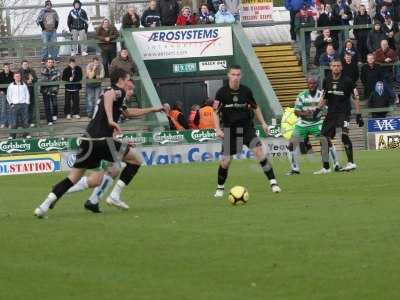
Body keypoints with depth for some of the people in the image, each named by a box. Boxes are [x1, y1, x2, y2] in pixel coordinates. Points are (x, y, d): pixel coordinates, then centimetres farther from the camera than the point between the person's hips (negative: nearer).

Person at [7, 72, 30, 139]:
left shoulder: (24, 85, 10)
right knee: (14, 122, -6)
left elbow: (27, 95, 13)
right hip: (14, 105, -1)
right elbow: (8, 96, 9)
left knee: (25, 121, -1)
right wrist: (11, 103, -1)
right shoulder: (11, 86, 7)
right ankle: (12, 135, -3)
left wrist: (26, 103, 3)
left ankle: (26, 134, 6)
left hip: (23, 104, 1)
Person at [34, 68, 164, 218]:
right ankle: (115, 195, 2)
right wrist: (111, 120, -35)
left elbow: (129, 113, 42)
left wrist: (154, 109, 45)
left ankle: (45, 205, -8)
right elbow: (108, 95, -25)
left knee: (72, 178, 9)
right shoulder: (118, 91, 1)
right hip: (101, 140, -8)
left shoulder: (114, 93, 29)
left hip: (88, 141, 8)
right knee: (136, 159, 7)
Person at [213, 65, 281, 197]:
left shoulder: (246, 91, -2)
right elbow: (216, 112, -5)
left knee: (259, 151, -18)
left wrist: (263, 123, 10)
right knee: (226, 161, -2)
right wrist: (218, 129, -16)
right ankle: (220, 187, 21)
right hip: (229, 129, -1)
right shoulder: (222, 92, -8)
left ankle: (272, 181, -15)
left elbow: (255, 107, 14)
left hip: (246, 127, 1)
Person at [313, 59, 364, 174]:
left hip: (344, 112, -6)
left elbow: (356, 98, -3)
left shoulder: (347, 81, -6)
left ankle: (351, 163, -27)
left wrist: (358, 115, -7)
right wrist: (318, 109, 6)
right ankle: (326, 168, 15)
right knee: (324, 138, 3)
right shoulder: (326, 81, 7)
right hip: (331, 113, 6)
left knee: (343, 133, -28)